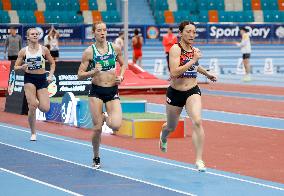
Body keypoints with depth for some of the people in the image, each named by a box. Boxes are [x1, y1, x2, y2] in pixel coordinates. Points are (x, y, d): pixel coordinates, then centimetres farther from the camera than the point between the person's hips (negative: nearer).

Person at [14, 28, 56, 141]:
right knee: (32, 107, -11)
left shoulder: (44, 50, 0)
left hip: (42, 79, 1)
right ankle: (33, 133, 4)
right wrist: (22, 67, -18)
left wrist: (50, 75, -4)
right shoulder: (23, 51, -1)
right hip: (29, 79, -1)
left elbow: (52, 63, 10)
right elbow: (16, 67, 4)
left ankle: (35, 101, 28)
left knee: (45, 108, -9)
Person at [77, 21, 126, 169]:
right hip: (96, 91, -2)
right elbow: (80, 75, -4)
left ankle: (106, 118, 23)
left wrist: (121, 76, 1)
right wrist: (93, 72, -22)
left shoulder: (115, 48, 1)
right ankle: (96, 158, 20)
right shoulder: (89, 52, -6)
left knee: (116, 126, -15)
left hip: (112, 91, 2)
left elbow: (123, 64, 20)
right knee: (97, 128, -2)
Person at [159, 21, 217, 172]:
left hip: (192, 92, 3)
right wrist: (193, 60, -29)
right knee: (171, 127, 18)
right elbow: (174, 72, -29)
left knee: (197, 122, -22)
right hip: (175, 93, -3)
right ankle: (163, 136, 58)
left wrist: (207, 74, 32)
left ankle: (199, 160, -19)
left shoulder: (194, 50, 2)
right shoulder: (175, 49, -16)